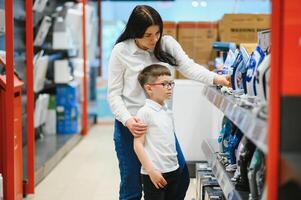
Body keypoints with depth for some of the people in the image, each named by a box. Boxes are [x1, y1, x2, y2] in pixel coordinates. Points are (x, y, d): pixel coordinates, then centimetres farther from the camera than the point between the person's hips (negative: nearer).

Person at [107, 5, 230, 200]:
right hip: (131, 125, -4)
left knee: (182, 177, 10)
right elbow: (114, 94, -7)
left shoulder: (167, 43, 1)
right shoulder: (121, 51, -9)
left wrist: (216, 78, -26)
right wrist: (128, 120, -23)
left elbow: (189, 67, -8)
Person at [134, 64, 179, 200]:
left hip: (173, 170, 7)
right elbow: (138, 144, -13)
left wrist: (175, 165, 15)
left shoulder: (168, 113, 11)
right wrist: (151, 171, -16)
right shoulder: (145, 112, -11)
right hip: (155, 173, -7)